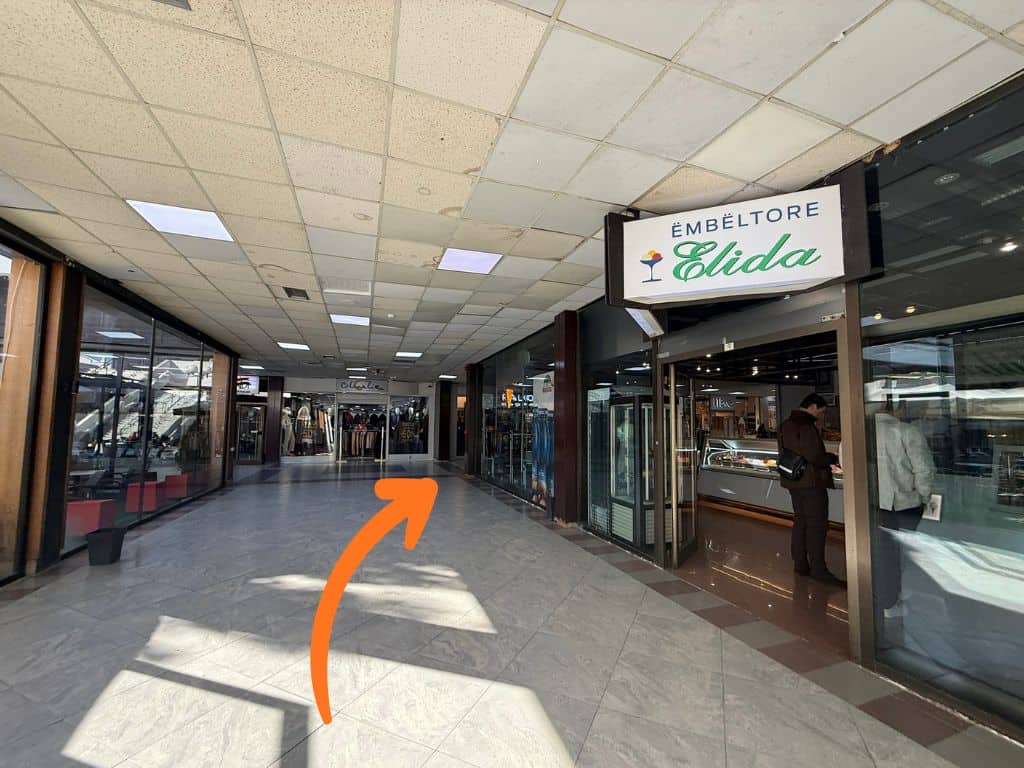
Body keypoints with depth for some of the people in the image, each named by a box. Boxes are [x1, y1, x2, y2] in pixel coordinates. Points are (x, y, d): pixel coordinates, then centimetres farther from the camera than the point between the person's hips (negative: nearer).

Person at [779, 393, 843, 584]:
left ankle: (800, 563, 21)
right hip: (811, 481, -9)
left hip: (793, 480, 9)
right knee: (817, 524, -2)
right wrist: (834, 458, -5)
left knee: (800, 521, 15)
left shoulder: (785, 425, 12)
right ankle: (818, 568, 2)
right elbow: (814, 456, -23)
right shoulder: (806, 426, -18)